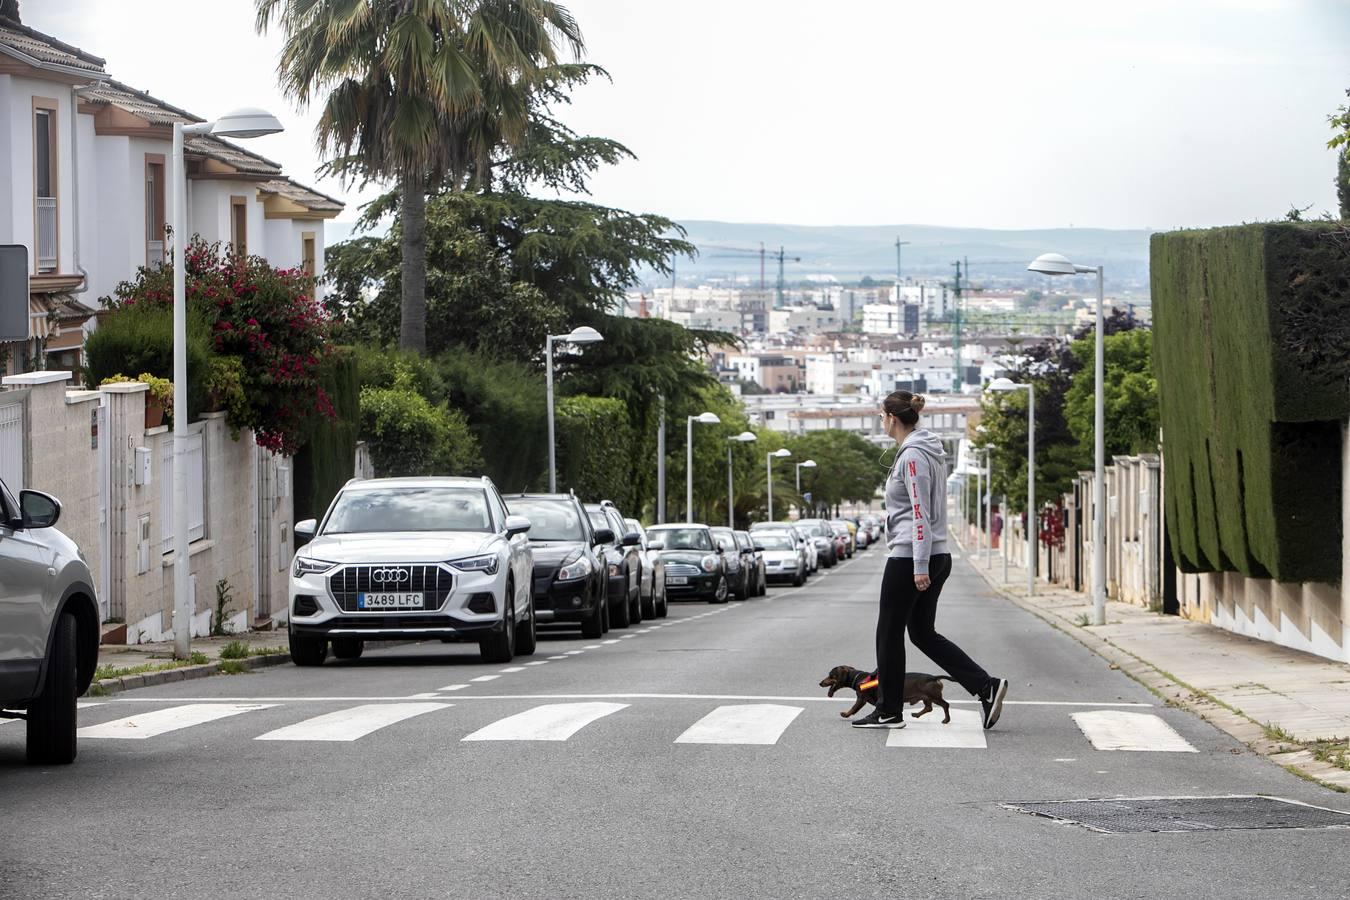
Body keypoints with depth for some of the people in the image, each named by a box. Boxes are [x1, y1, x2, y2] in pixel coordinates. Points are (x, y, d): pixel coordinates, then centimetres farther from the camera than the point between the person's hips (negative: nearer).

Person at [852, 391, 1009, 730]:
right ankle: (987, 686, 3)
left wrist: (920, 566, -22)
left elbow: (920, 513, -21)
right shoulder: (930, 452, 14)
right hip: (937, 557, 10)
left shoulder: (913, 456, -16)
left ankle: (889, 711, 13)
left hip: (910, 558, -10)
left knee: (889, 634, 4)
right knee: (923, 633, 13)